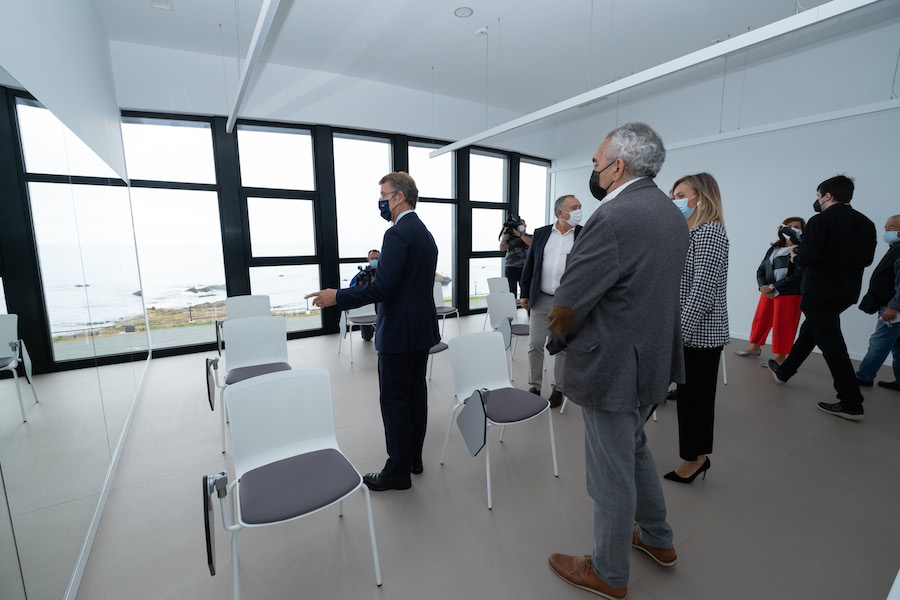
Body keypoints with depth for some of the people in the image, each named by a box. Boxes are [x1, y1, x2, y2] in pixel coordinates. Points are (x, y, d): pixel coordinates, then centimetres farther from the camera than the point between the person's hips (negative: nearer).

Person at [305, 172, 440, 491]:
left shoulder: (398, 234, -18)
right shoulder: (425, 233, 13)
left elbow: (383, 287, -24)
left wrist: (338, 297, -17)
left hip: (400, 332, -10)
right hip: (423, 329, 10)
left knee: (394, 400, 3)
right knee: (416, 392, 17)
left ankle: (398, 471, 18)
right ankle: (414, 457, 33)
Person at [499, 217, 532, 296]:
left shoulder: (529, 237, 12)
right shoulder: (509, 237, 9)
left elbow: (531, 243, -11)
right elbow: (502, 249, -1)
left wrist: (519, 234, -14)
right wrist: (504, 235, -9)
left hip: (525, 268, 1)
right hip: (511, 268, 0)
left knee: (525, 290, -2)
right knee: (511, 292, -3)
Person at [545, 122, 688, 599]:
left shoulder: (614, 217, -24)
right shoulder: (671, 213, 8)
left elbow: (567, 305, -23)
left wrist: (558, 339, -1)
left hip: (612, 367, -9)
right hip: (654, 358, 10)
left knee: (611, 474, 10)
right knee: (634, 451, 29)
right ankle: (657, 539, 51)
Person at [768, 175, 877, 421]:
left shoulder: (821, 221, -15)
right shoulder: (865, 223, 10)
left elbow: (808, 256, -24)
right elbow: (866, 259, 13)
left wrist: (796, 256, -3)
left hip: (819, 292, -9)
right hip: (847, 291, 9)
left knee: (831, 343, -4)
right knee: (809, 331, 22)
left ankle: (851, 403, 0)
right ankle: (784, 371, 38)